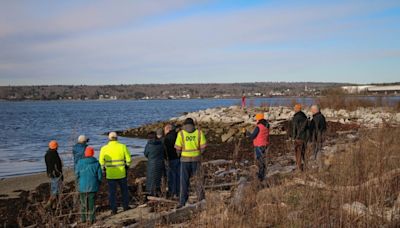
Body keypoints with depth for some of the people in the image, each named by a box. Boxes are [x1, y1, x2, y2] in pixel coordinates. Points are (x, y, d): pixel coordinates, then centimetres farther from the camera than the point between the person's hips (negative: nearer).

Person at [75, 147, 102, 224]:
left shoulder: (80, 163, -8)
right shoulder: (96, 163, -8)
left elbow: (77, 174, -2)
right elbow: (100, 175, -5)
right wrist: (98, 183, 13)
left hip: (83, 186, 1)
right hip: (93, 186, -1)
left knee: (83, 203, 14)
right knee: (91, 203, 8)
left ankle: (83, 218, 20)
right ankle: (91, 218, 9)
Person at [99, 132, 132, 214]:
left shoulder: (104, 148, -6)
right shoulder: (123, 146, -6)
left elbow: (101, 161, 0)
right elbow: (128, 159, -2)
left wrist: (104, 170, 15)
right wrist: (127, 167, 14)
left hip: (110, 174, 0)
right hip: (122, 173, 0)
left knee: (112, 192, 9)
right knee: (124, 190, 18)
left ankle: (113, 210, 12)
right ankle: (125, 206, 26)